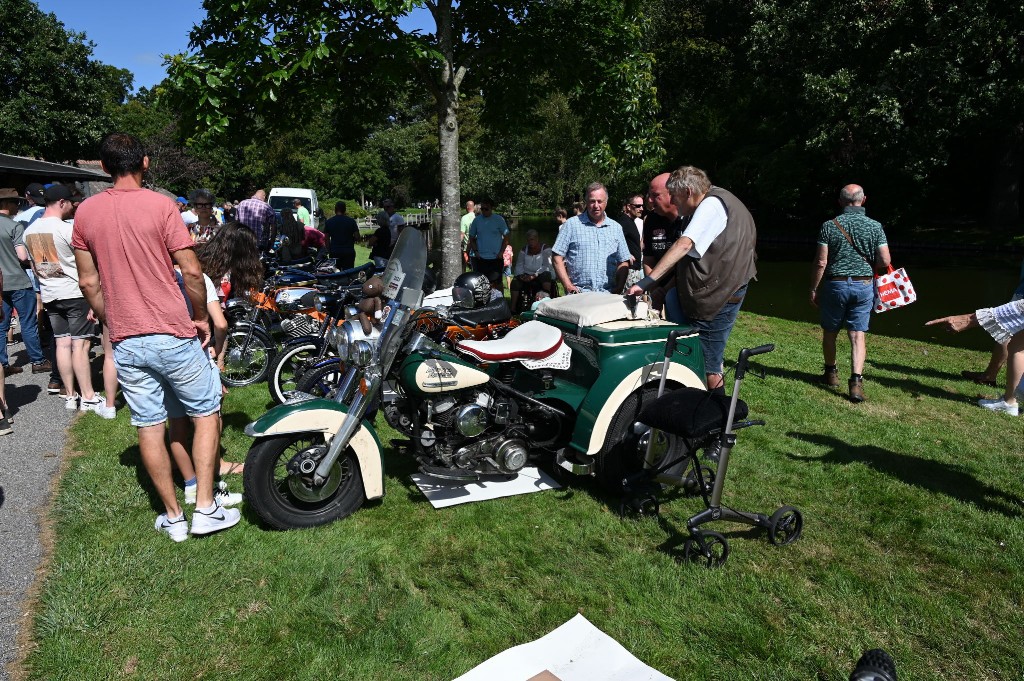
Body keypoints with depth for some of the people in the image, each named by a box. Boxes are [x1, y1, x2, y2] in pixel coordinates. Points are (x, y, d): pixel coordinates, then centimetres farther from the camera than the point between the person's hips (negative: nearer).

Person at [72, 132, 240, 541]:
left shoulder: (85, 213, 5)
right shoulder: (160, 205, -9)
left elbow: (88, 283, 7)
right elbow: (191, 271, -13)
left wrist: (112, 323, 19)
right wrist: (201, 317, 0)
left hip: (125, 342, 4)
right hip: (173, 335, -4)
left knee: (149, 428, 10)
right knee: (206, 414, 11)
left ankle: (173, 517, 22)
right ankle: (205, 508, 9)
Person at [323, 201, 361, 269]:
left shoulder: (328, 222, 2)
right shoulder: (351, 221, -4)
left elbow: (327, 239, 6)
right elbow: (357, 237, -4)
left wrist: (329, 250, 16)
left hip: (334, 253, 2)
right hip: (348, 252, -2)